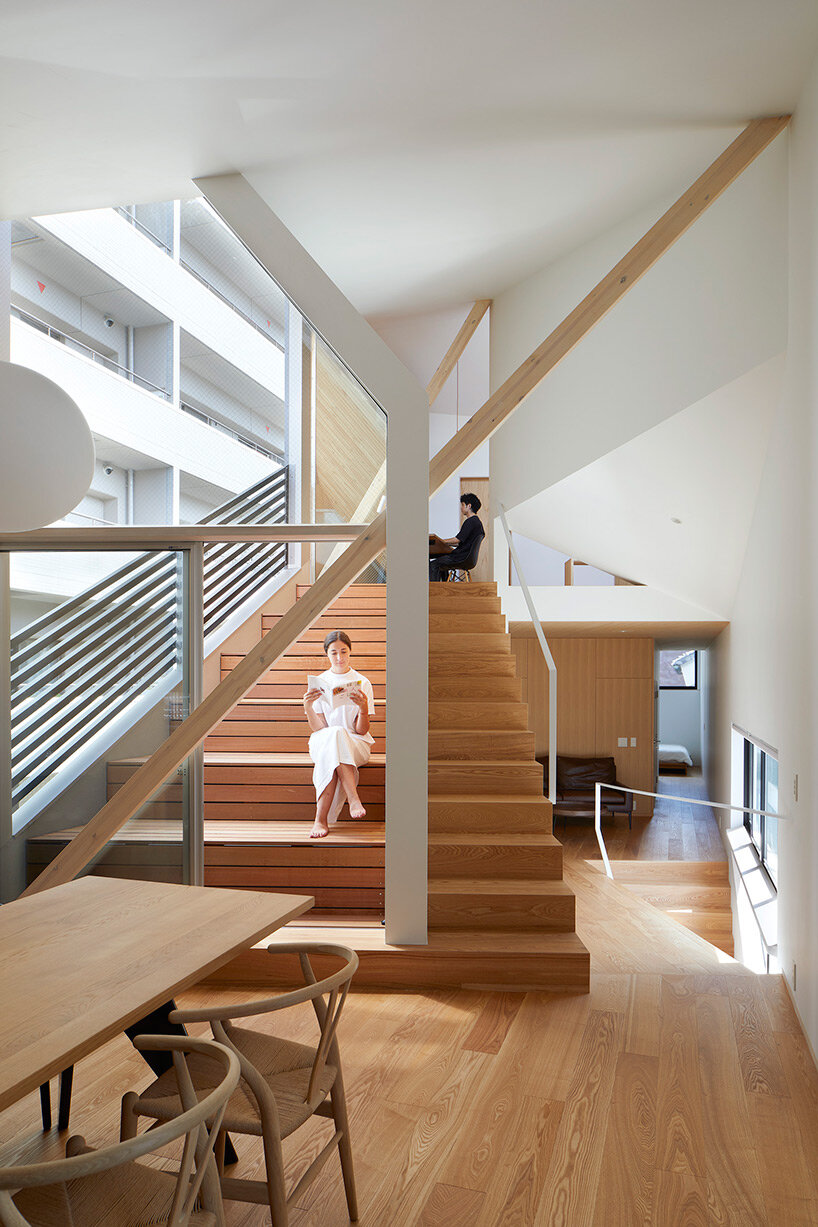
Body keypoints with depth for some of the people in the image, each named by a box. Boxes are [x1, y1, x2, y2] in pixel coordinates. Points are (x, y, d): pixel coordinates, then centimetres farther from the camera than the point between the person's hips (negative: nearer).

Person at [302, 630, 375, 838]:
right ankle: (354, 798, -42)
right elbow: (318, 729, 0)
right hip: (324, 741, 1)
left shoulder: (362, 683, 3)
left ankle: (321, 819, -39)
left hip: (357, 745, -1)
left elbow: (361, 730, -3)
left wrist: (364, 707, -21)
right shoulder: (320, 683, 7)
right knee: (334, 734, -36)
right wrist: (308, 708, -17)